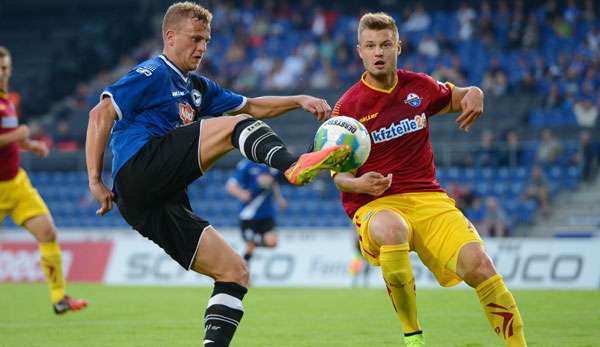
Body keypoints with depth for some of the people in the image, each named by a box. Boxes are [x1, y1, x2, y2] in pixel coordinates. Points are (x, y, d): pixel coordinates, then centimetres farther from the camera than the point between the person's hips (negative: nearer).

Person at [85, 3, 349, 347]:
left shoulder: (197, 87, 29)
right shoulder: (152, 74, 3)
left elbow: (250, 106, 34)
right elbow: (101, 114, -5)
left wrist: (298, 100, 18)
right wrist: (96, 179, -11)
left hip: (162, 204, 9)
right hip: (141, 167, -9)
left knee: (235, 271, 2)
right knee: (234, 125, -19)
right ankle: (293, 165, -46)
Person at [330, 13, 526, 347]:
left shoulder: (419, 86, 8)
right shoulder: (348, 106, -2)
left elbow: (454, 98, 28)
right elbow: (338, 173, 0)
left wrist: (473, 95, 3)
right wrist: (358, 184, -23)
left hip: (428, 197, 3)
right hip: (375, 205, -3)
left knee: (478, 264, -21)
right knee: (392, 230, -40)